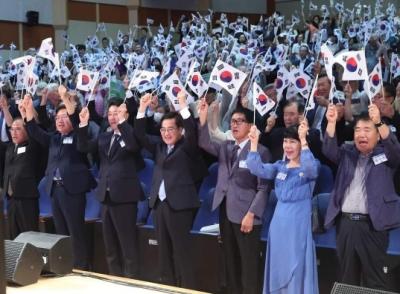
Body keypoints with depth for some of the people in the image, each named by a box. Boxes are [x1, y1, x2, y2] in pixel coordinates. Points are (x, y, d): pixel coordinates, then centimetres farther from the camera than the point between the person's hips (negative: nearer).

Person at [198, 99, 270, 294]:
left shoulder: (261, 151, -7)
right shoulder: (225, 147, 13)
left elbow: (263, 188, -10)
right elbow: (205, 143, -3)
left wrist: (251, 214, -16)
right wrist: (203, 118, -15)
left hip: (245, 215, -6)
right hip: (226, 213, 6)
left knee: (249, 264, -2)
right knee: (231, 263, 13)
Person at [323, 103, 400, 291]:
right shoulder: (347, 153, 13)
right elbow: (329, 150, -3)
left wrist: (379, 122, -30)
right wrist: (331, 122, -18)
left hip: (372, 225, -4)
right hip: (345, 223, 4)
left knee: (376, 281, -3)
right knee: (347, 277, 13)